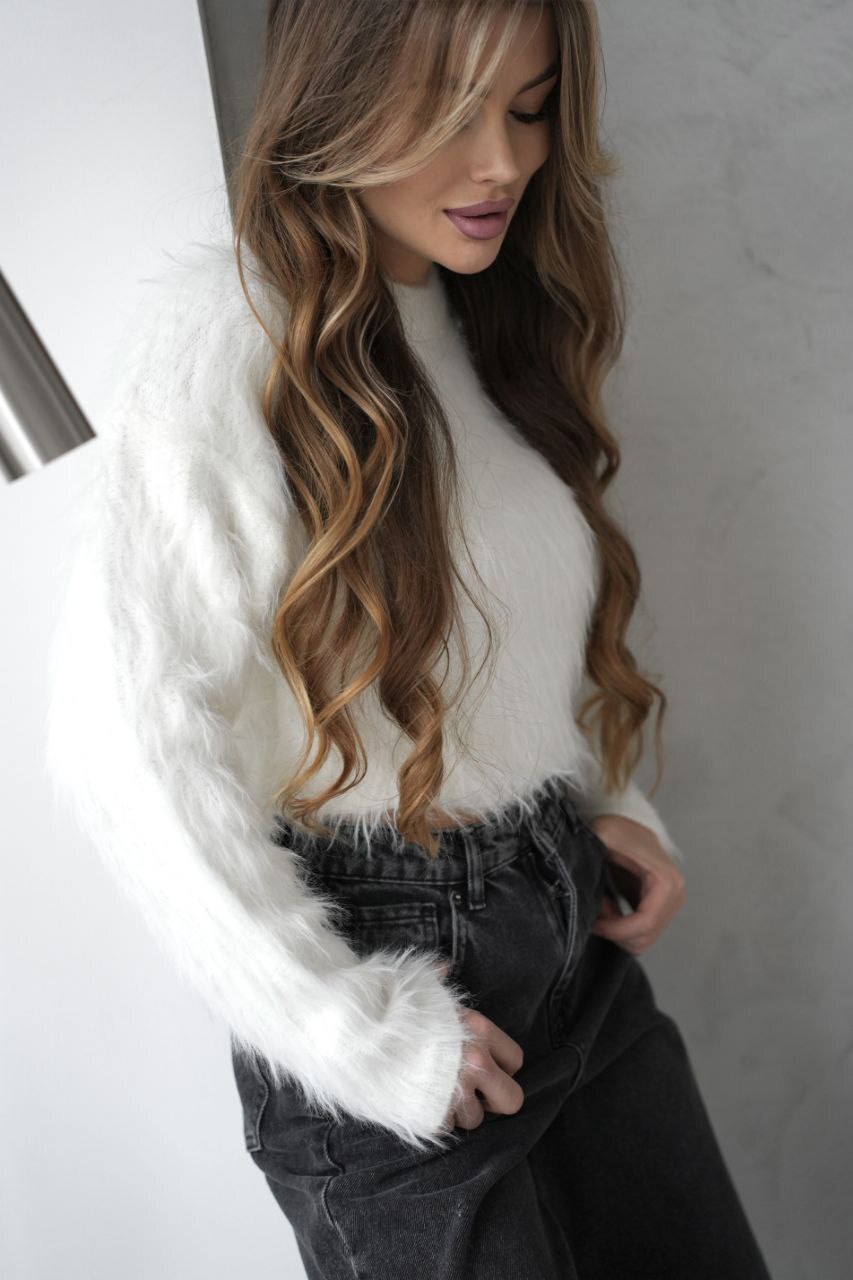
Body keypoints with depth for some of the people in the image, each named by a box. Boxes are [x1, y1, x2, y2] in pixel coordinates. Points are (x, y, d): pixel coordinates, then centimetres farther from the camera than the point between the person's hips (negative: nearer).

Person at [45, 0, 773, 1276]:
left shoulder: (492, 320, 8)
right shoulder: (222, 327, -16)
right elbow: (121, 742, -22)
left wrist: (614, 805, 4)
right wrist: (360, 1037, -16)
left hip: (574, 931, 7)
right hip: (384, 965, -7)